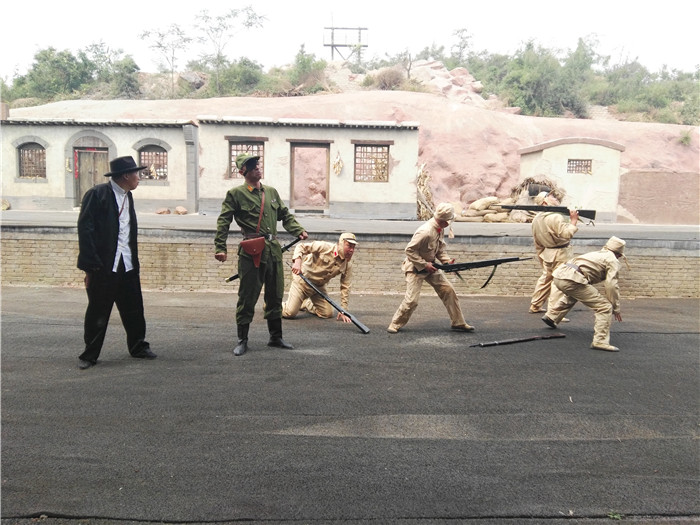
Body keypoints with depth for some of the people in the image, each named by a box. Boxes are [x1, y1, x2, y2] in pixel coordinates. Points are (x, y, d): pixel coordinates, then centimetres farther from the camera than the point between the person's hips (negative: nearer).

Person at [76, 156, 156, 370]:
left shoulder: (128, 196, 15)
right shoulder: (97, 194, -8)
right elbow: (85, 230, -13)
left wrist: (136, 266, 15)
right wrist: (90, 265, -17)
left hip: (127, 266, 6)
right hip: (103, 266, -6)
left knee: (134, 310, 11)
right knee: (97, 313, 5)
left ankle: (138, 347, 26)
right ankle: (89, 355, 19)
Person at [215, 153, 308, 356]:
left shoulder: (271, 192, 17)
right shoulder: (235, 194, 0)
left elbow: (285, 215, 24)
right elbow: (223, 222, -3)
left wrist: (298, 231, 10)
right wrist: (220, 248, -11)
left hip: (273, 250, 6)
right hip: (251, 252, -5)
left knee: (275, 295, 12)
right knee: (247, 297, -1)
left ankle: (275, 337, 25)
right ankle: (242, 340, 12)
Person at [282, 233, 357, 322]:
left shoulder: (348, 264, -6)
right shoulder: (325, 247, -20)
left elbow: (345, 287, -4)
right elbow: (301, 247, -17)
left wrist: (343, 311, -8)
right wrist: (297, 261, -36)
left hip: (319, 286, 6)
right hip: (302, 280, -6)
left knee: (328, 314, -2)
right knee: (290, 313, -15)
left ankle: (305, 303, 24)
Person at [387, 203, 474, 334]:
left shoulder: (440, 229, -1)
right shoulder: (425, 232, -29)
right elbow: (409, 250, -25)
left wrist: (447, 261, -5)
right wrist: (424, 265, -24)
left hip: (430, 267, 8)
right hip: (415, 268, -8)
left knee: (449, 291, 7)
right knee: (412, 300, -13)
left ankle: (458, 323, 18)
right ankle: (395, 325, 7)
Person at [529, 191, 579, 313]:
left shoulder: (536, 218, 7)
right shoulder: (556, 217, -20)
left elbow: (537, 242, 13)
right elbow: (567, 233, -29)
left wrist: (540, 255, 22)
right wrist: (573, 220, -19)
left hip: (546, 253, 9)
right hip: (560, 255, -8)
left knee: (546, 278, 23)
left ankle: (535, 306, 33)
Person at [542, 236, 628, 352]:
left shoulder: (596, 254, 33)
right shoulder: (613, 261, 10)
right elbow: (612, 285, 0)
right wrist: (616, 309, 9)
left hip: (558, 274, 9)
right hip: (572, 279, -9)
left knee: (572, 295, 43)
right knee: (605, 307, -4)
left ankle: (551, 316, 49)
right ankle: (600, 341, -9)